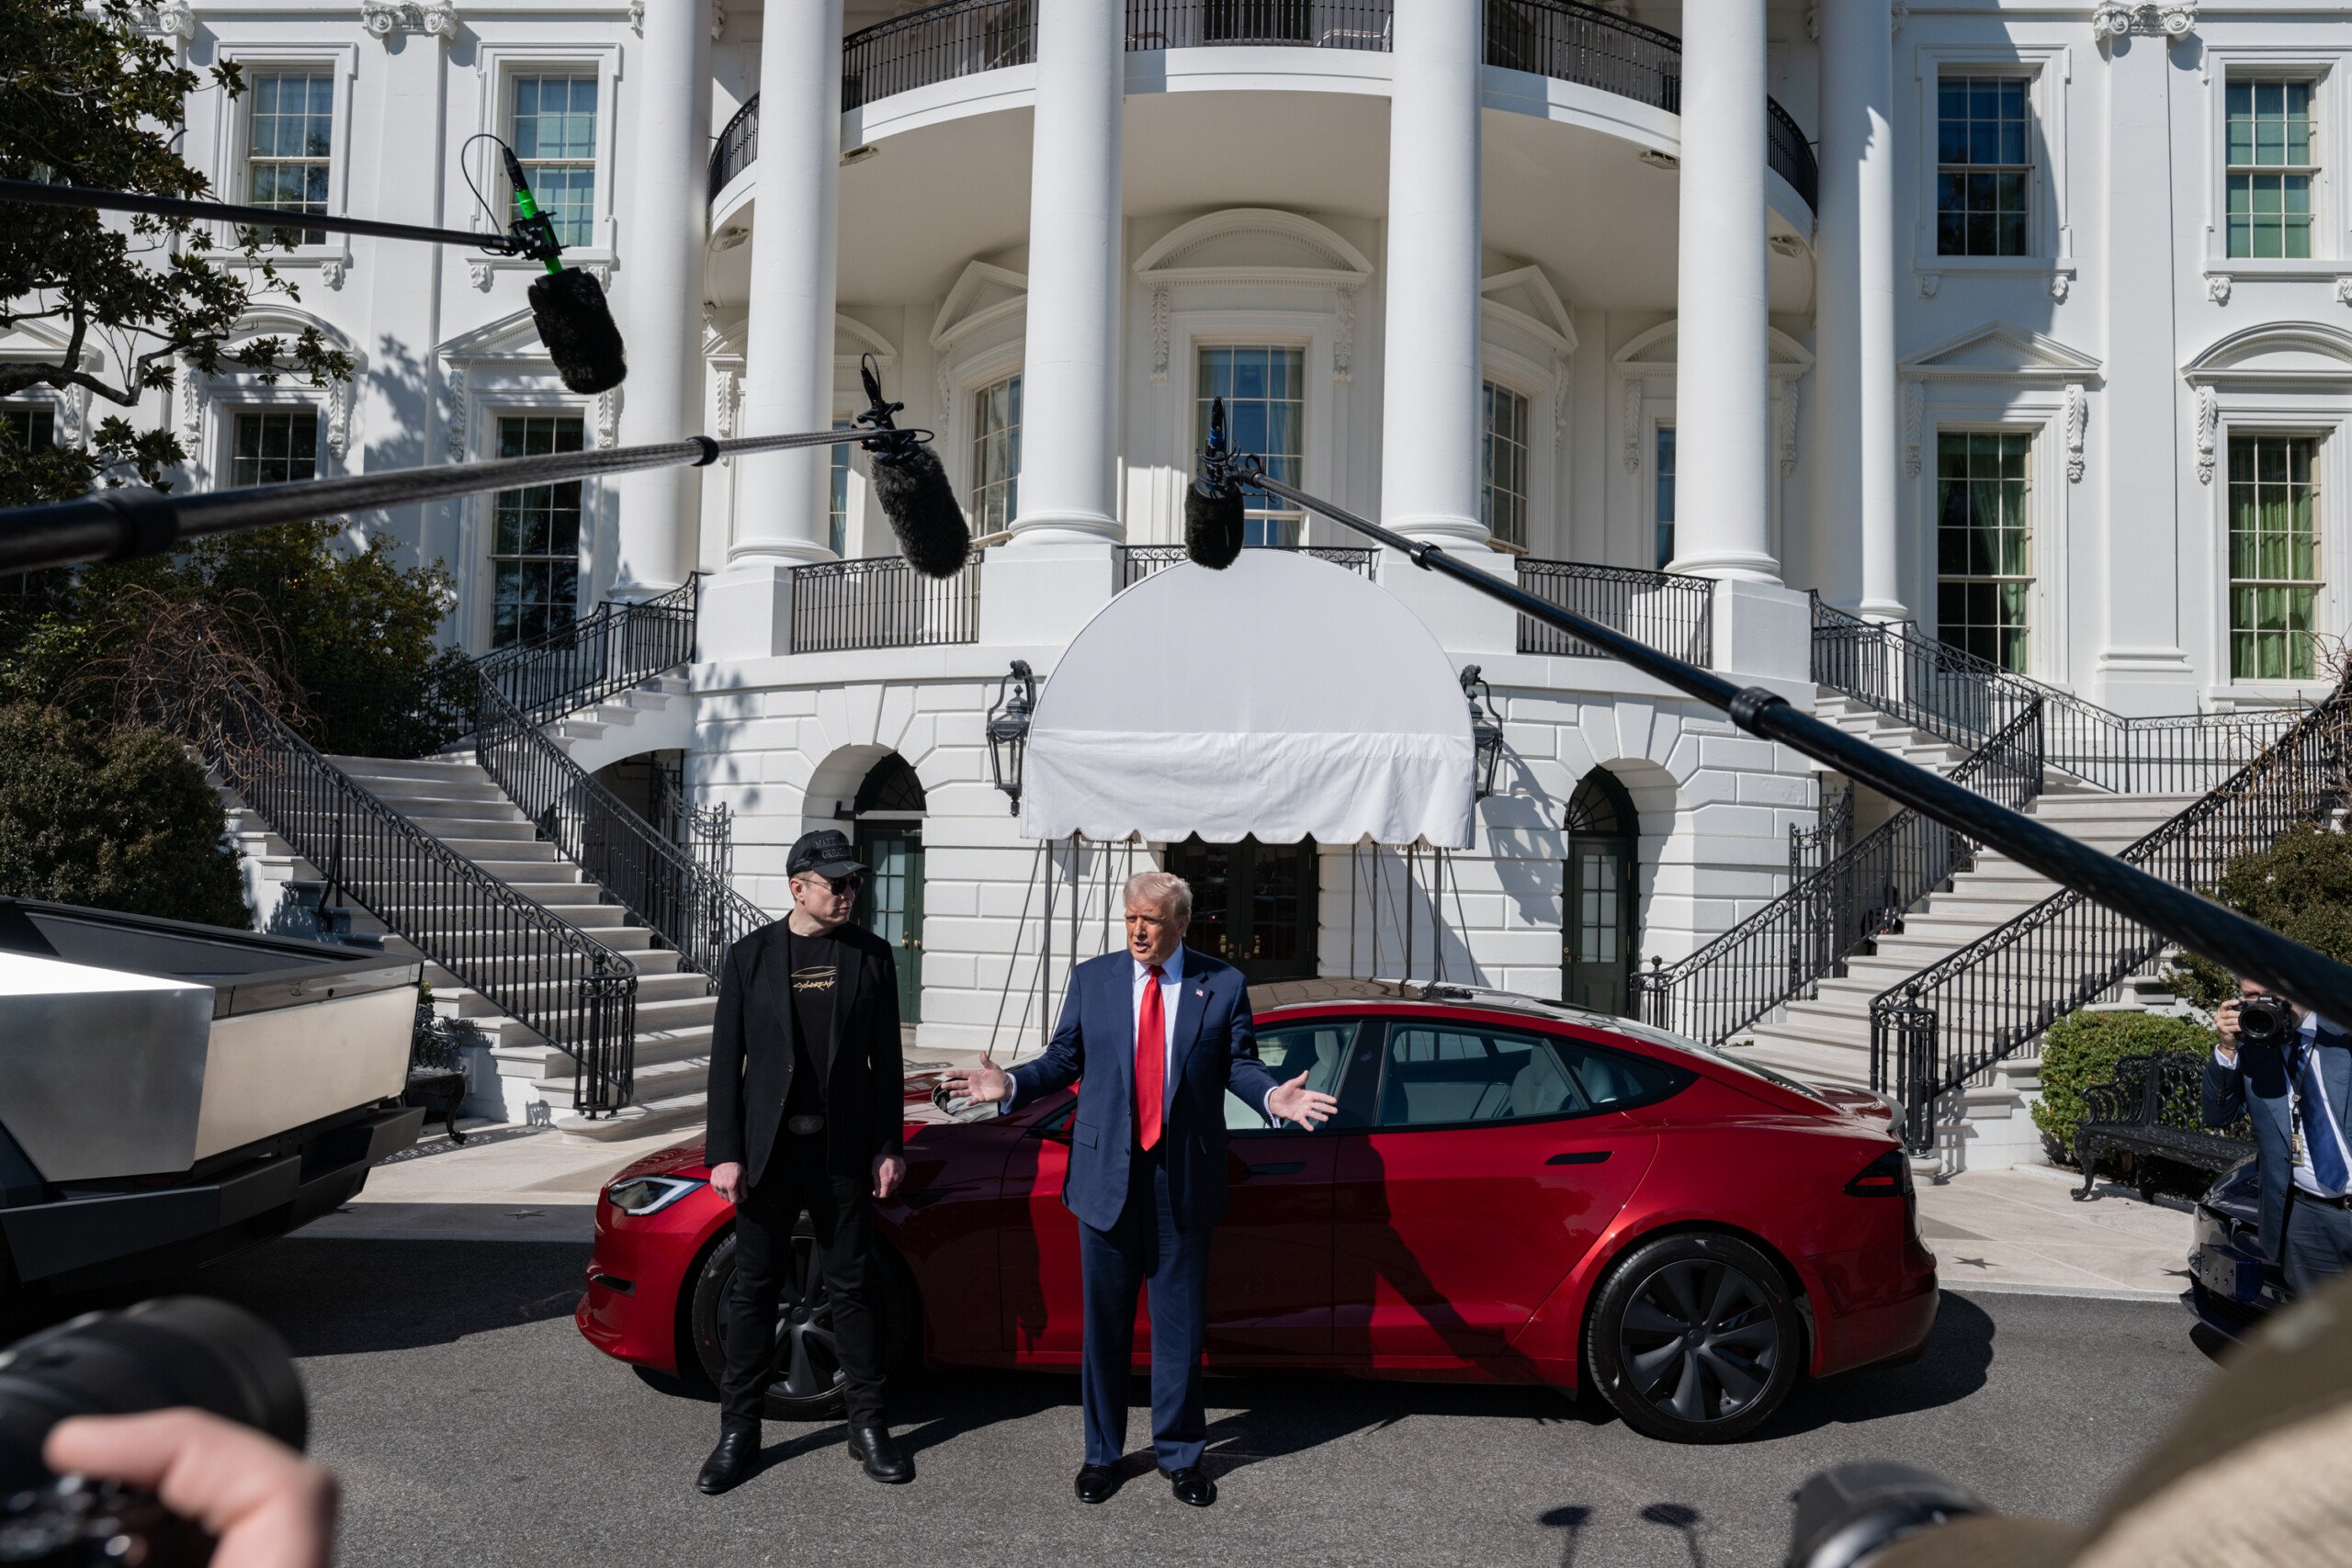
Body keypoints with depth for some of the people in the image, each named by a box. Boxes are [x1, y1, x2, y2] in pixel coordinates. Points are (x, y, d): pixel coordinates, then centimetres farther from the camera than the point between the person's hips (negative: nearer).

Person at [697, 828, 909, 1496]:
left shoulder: (871, 954, 3)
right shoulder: (751, 956, 0)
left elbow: (886, 1058, 5)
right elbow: (726, 1061, 0)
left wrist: (889, 1146, 1)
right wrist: (724, 1153, -5)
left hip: (844, 1150, 0)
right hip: (768, 1150, 0)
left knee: (853, 1289, 7)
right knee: (753, 1291, 7)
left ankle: (868, 1427, 18)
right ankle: (739, 1432, 19)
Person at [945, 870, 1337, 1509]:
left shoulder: (1223, 985, 1)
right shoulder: (1091, 979, 4)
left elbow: (1239, 1065, 0)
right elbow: (1063, 1059, 4)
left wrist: (1273, 1096, -19)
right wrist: (1010, 1084, -11)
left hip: (1184, 1178, -1)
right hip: (1107, 1174, 1)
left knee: (1180, 1323, 8)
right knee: (1104, 1322, 11)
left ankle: (1179, 1454, 24)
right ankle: (1101, 1452, 26)